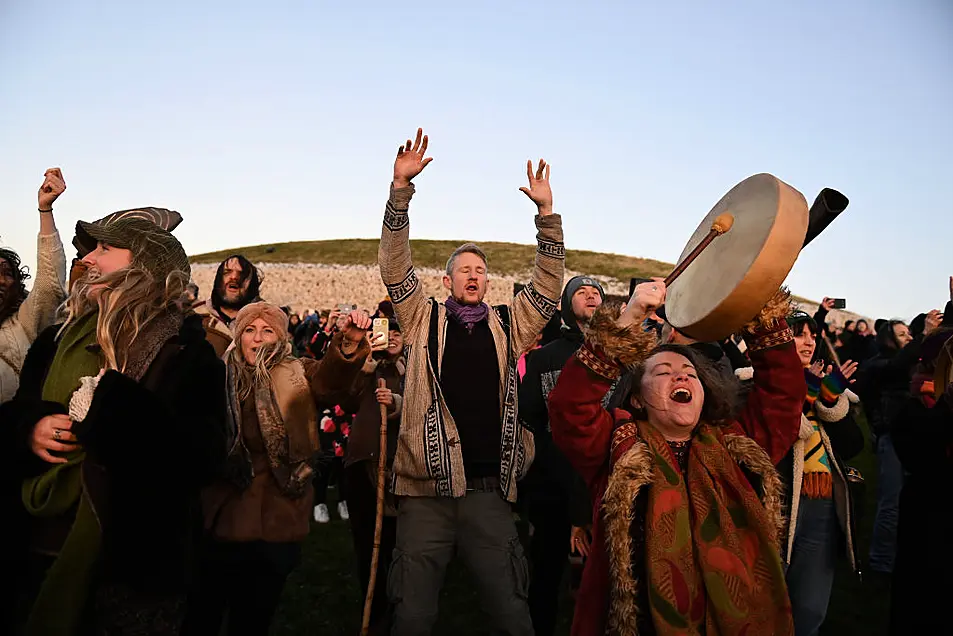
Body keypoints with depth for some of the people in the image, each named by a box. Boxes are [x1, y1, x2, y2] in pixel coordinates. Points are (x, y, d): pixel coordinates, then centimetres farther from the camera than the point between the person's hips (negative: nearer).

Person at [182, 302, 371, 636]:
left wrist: (350, 343, -38)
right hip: (223, 517, 1)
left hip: (277, 520, 0)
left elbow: (331, 380, -18)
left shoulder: (296, 376, 3)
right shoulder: (220, 376, 6)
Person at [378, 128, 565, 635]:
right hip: (426, 490, -1)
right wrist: (401, 189, -11)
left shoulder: (508, 326, 12)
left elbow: (548, 286, 4)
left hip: (489, 491, 1)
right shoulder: (425, 321, 7)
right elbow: (395, 268, -2)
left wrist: (546, 212, -5)